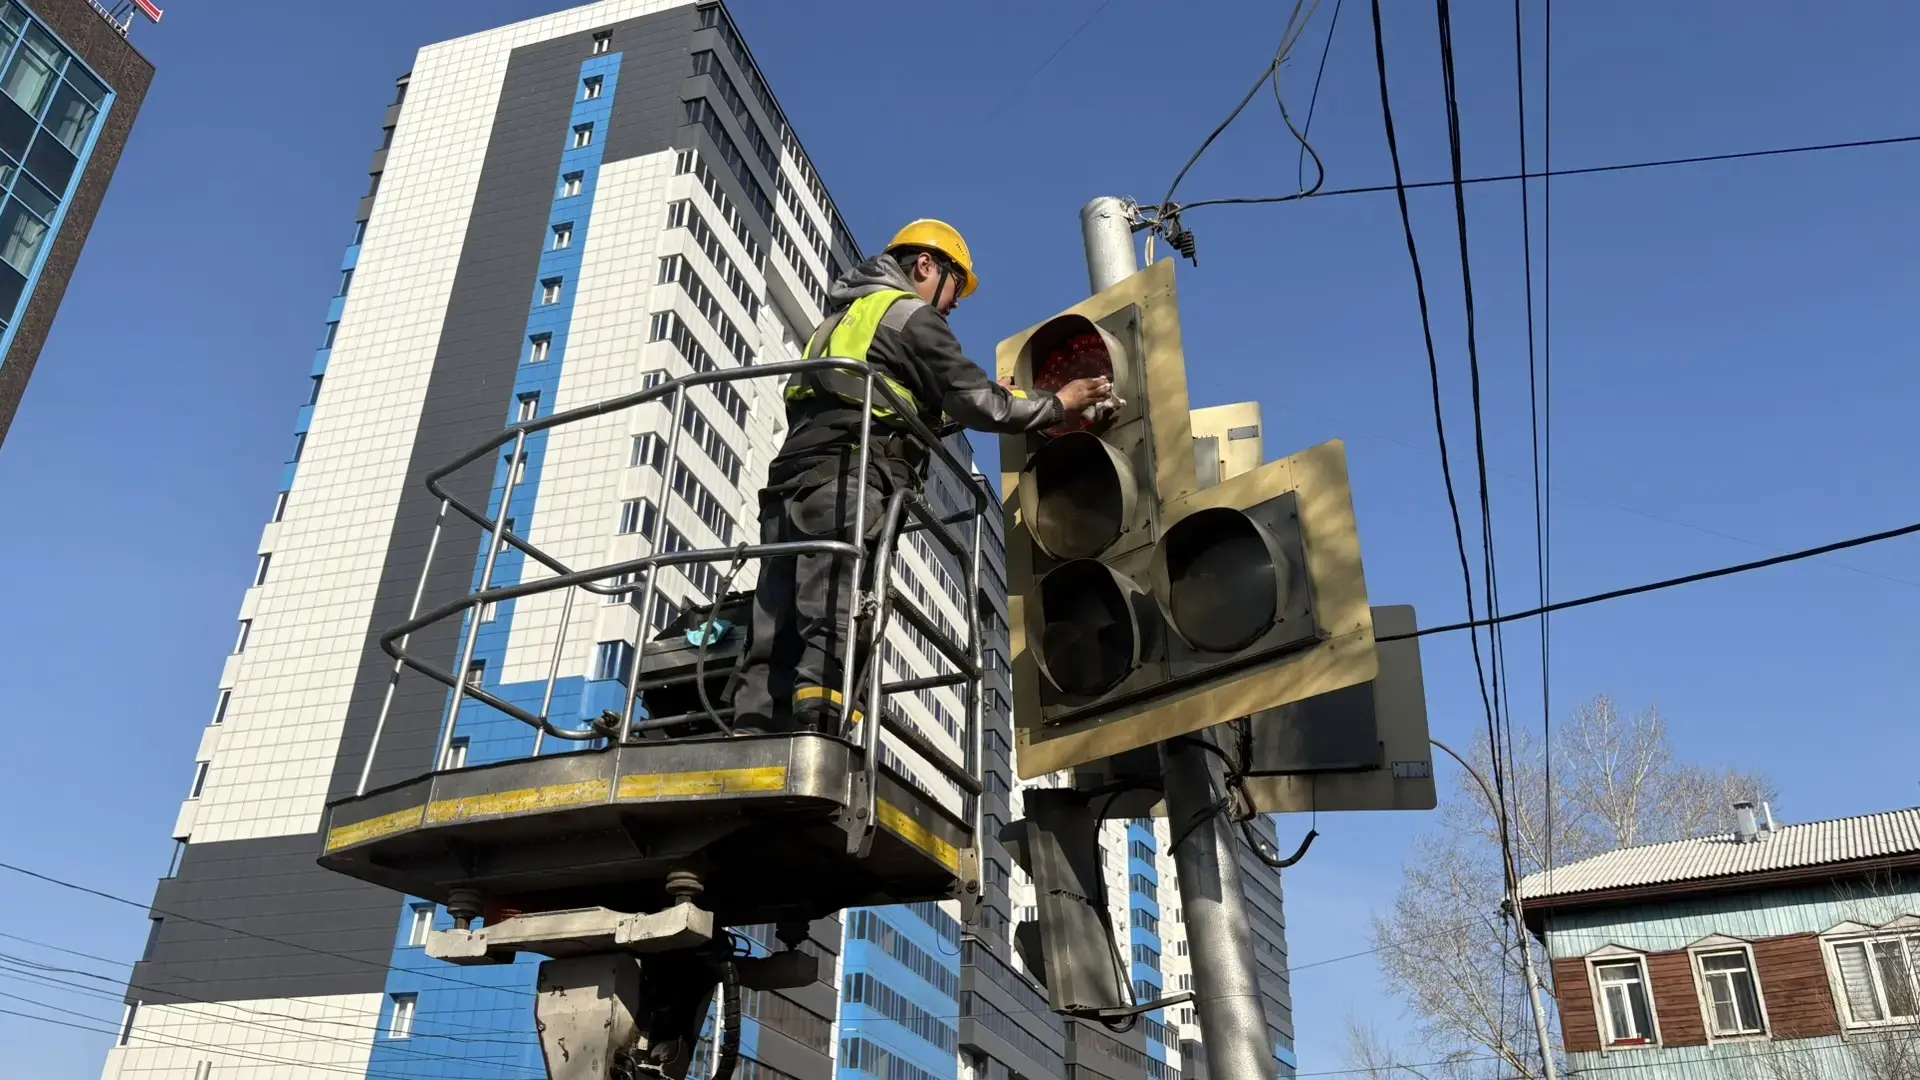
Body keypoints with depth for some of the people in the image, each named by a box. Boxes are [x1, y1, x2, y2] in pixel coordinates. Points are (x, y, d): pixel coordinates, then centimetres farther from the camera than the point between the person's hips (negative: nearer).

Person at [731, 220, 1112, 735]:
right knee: (833, 642, -19)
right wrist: (1058, 403, 15)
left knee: (777, 650, -2)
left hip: (793, 480, 8)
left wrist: (984, 397, 36)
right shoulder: (909, 313, 8)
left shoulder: (846, 315, 34)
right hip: (844, 485, -8)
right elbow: (977, 403, 2)